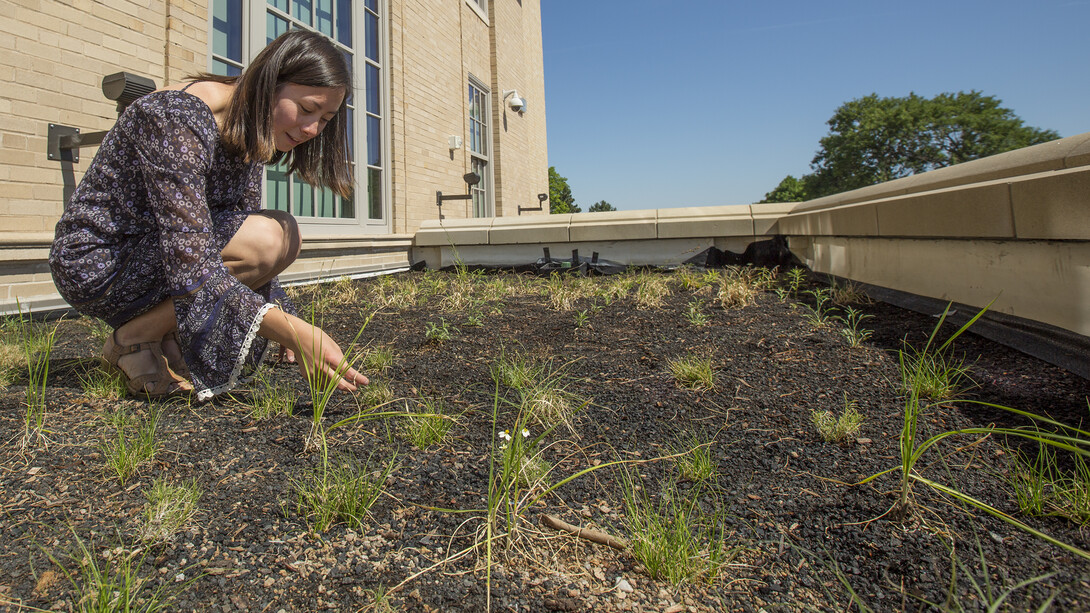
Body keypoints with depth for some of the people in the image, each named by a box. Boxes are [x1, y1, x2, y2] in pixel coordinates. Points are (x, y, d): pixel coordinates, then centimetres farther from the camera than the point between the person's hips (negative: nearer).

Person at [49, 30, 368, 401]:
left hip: (156, 250, 8)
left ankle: (167, 335, 5)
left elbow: (243, 243, 6)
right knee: (268, 239, -26)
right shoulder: (176, 119, -26)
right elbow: (190, 268, -35)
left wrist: (288, 325, 3)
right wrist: (294, 332, -43)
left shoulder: (248, 131, -1)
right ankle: (133, 338, -7)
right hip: (96, 262, -8)